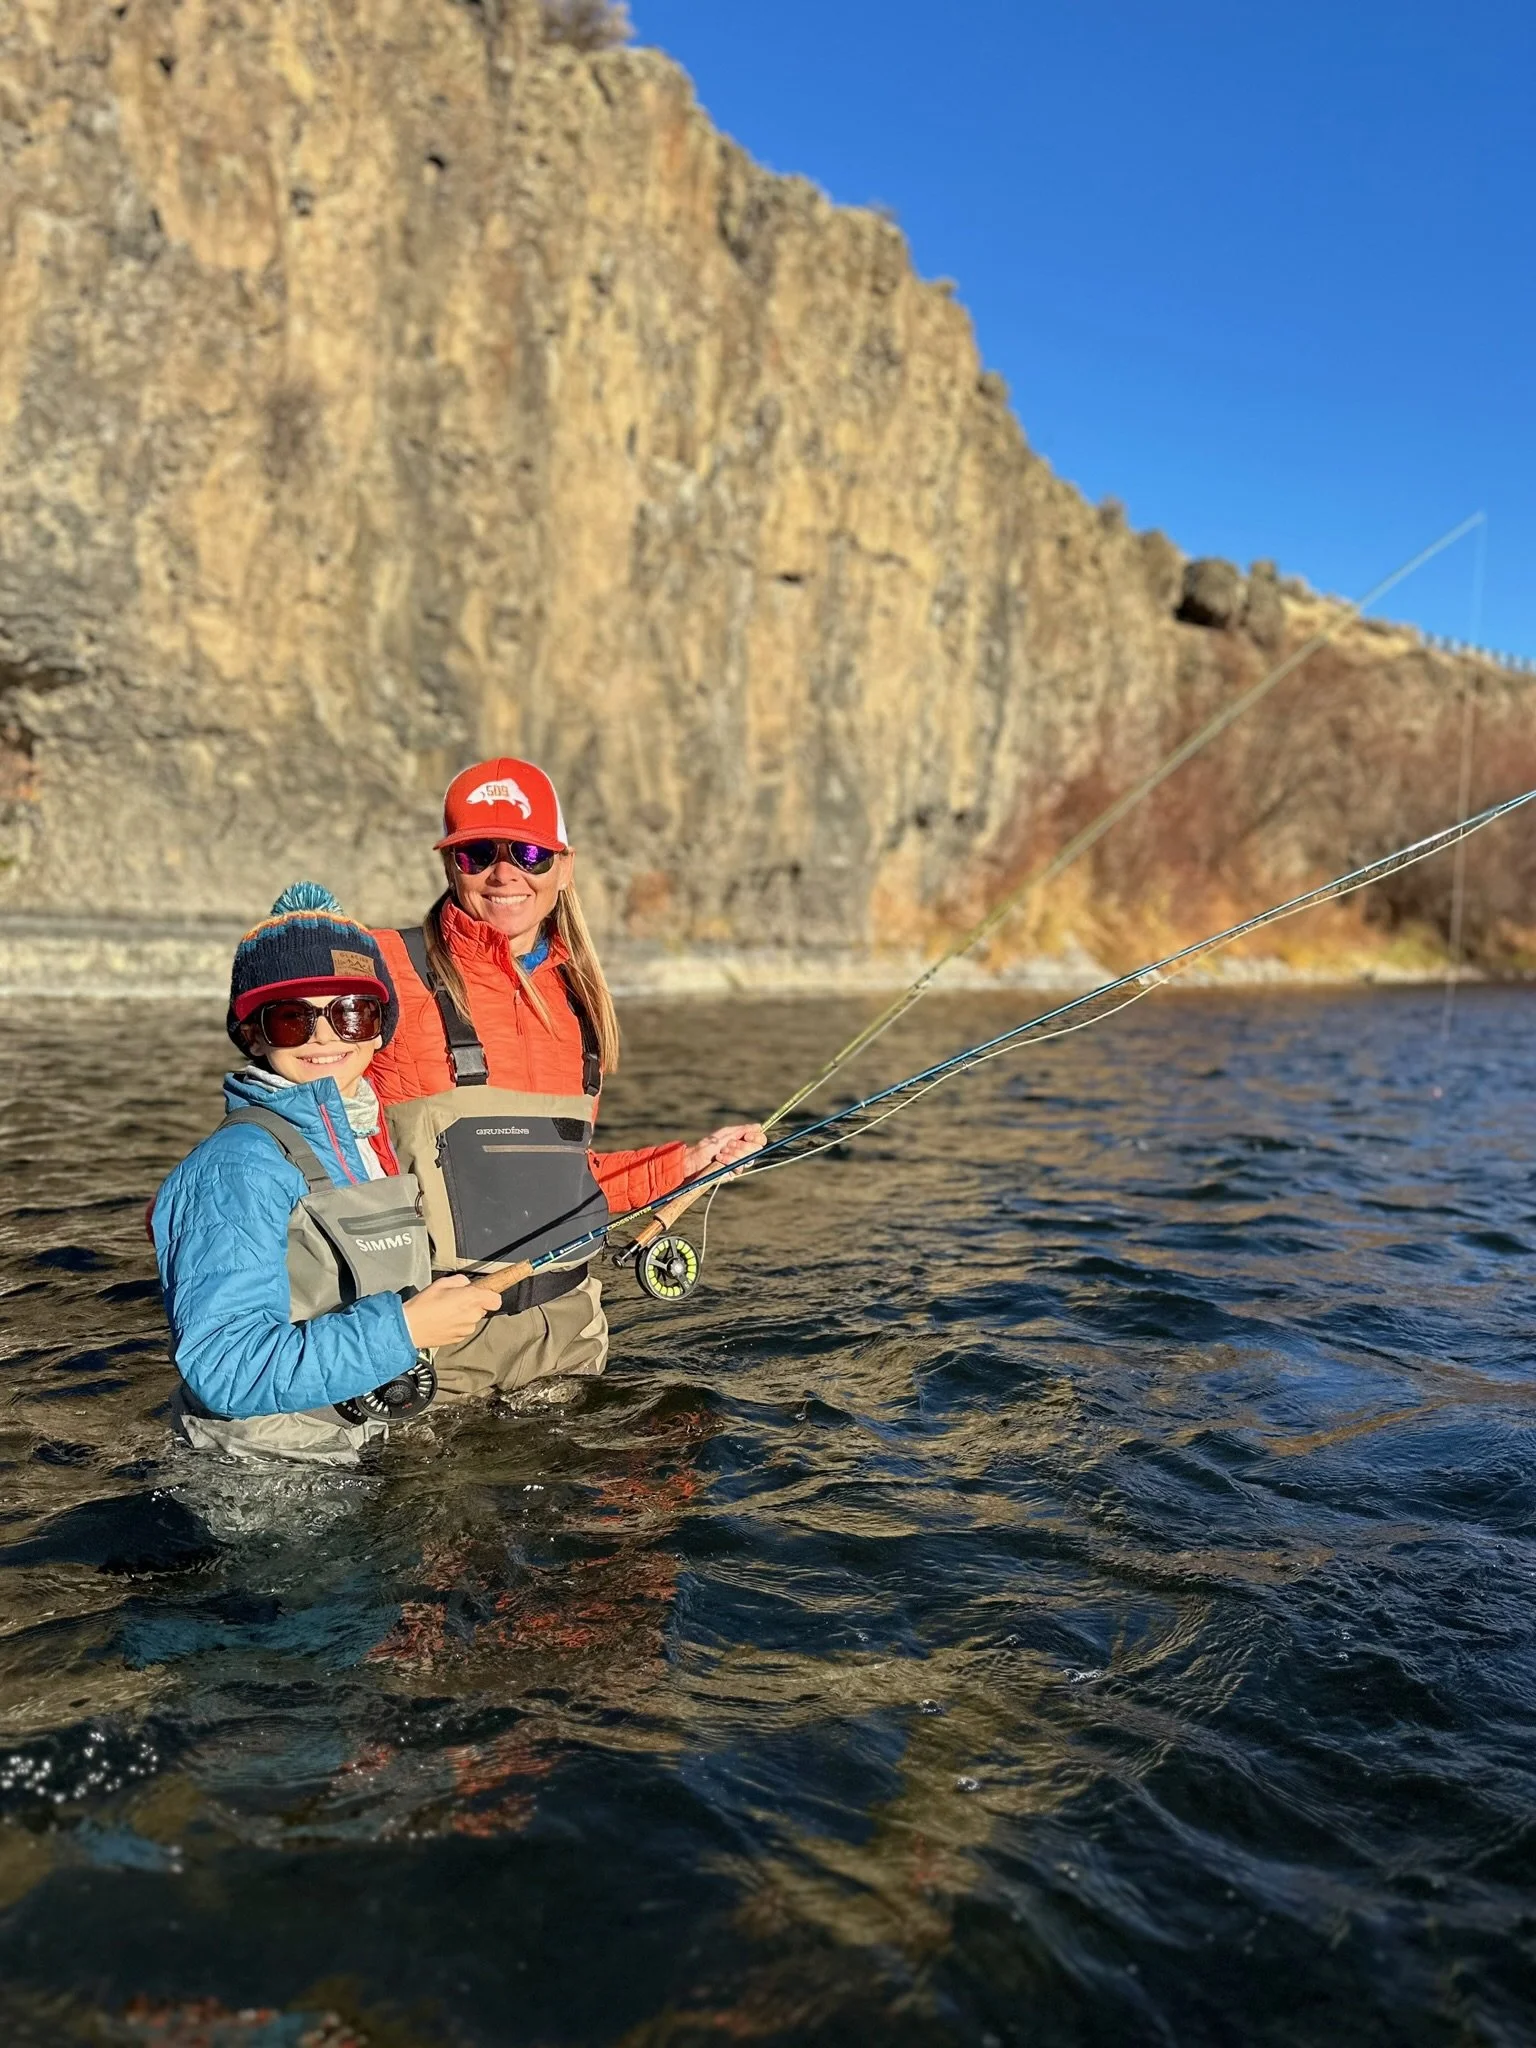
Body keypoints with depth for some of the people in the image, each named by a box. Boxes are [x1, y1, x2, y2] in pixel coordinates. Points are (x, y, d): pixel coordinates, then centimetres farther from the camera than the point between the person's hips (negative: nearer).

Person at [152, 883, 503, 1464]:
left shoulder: (368, 1141, 9)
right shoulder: (240, 1165, -17)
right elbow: (224, 1370, -26)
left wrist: (442, 1305, 8)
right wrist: (405, 1327, -23)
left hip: (363, 1457, 9)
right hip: (258, 1482, -9)